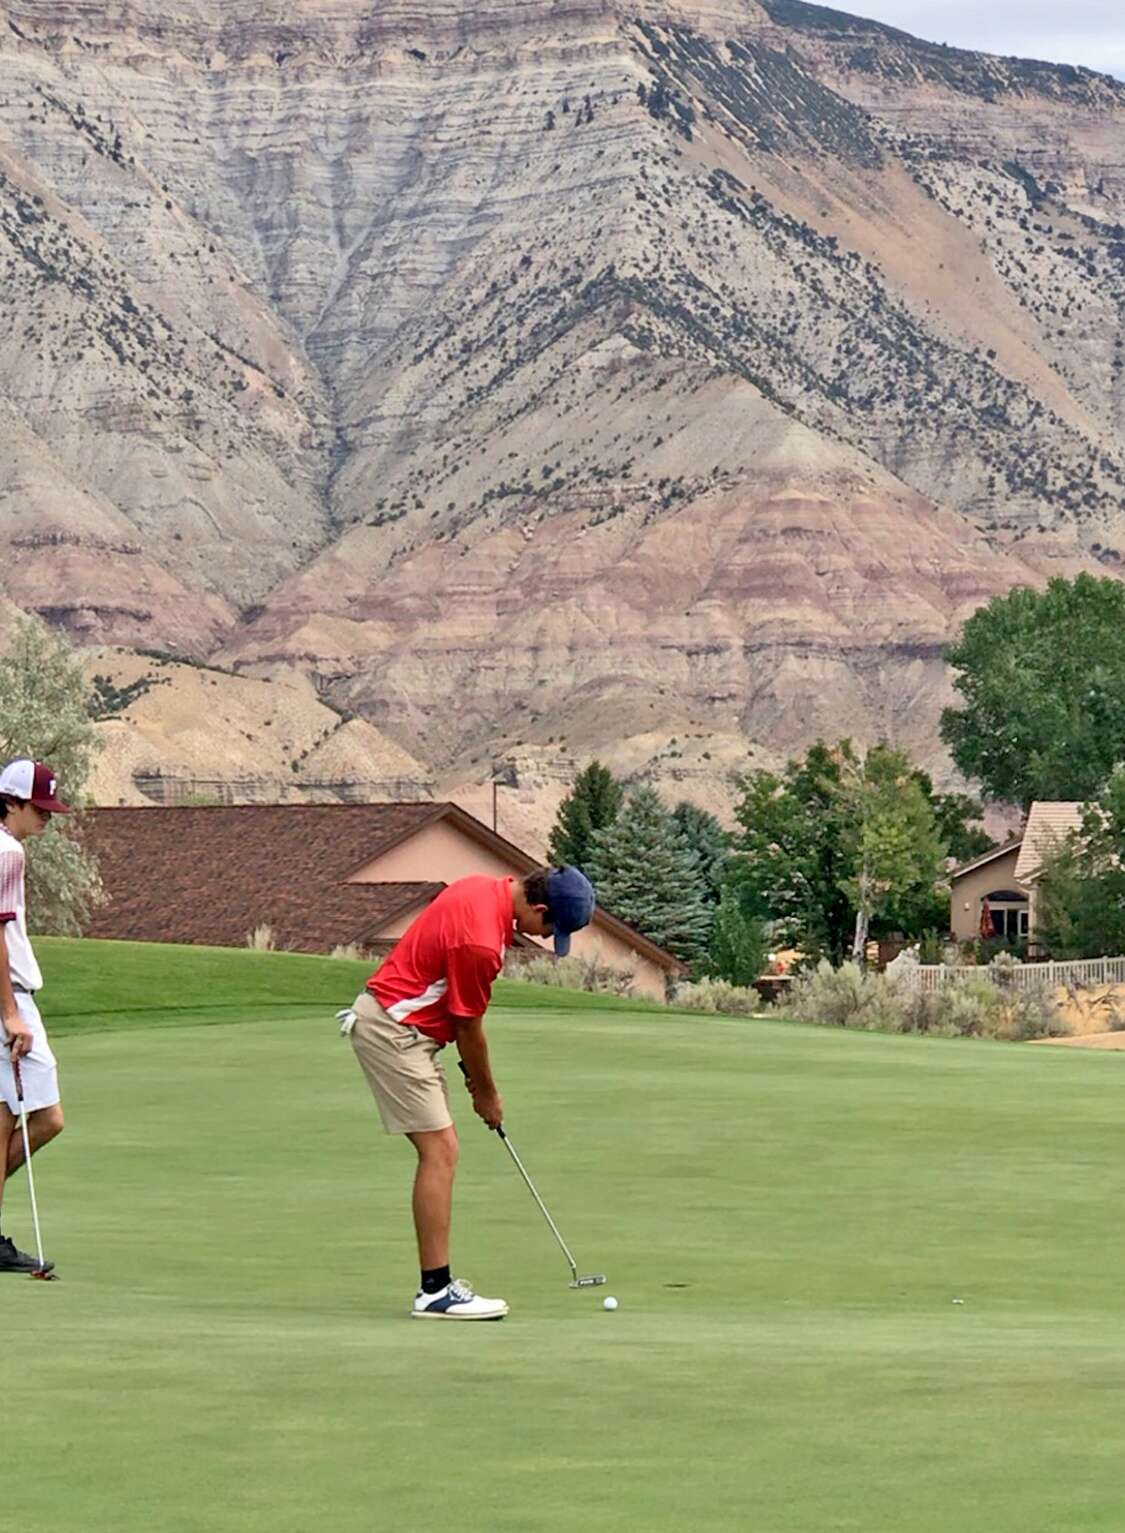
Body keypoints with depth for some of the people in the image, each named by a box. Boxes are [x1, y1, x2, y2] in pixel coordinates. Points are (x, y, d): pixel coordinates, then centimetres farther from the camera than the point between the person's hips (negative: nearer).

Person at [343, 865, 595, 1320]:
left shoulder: (488, 890, 4)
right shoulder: (480, 940, -27)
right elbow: (468, 1026, -13)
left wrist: (472, 1071, 16)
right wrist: (487, 1094, 3)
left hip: (399, 1023, 11)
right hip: (391, 1030, -11)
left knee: (438, 1151, 10)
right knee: (440, 1150, -11)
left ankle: (436, 1283, 11)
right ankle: (435, 1290, -11)